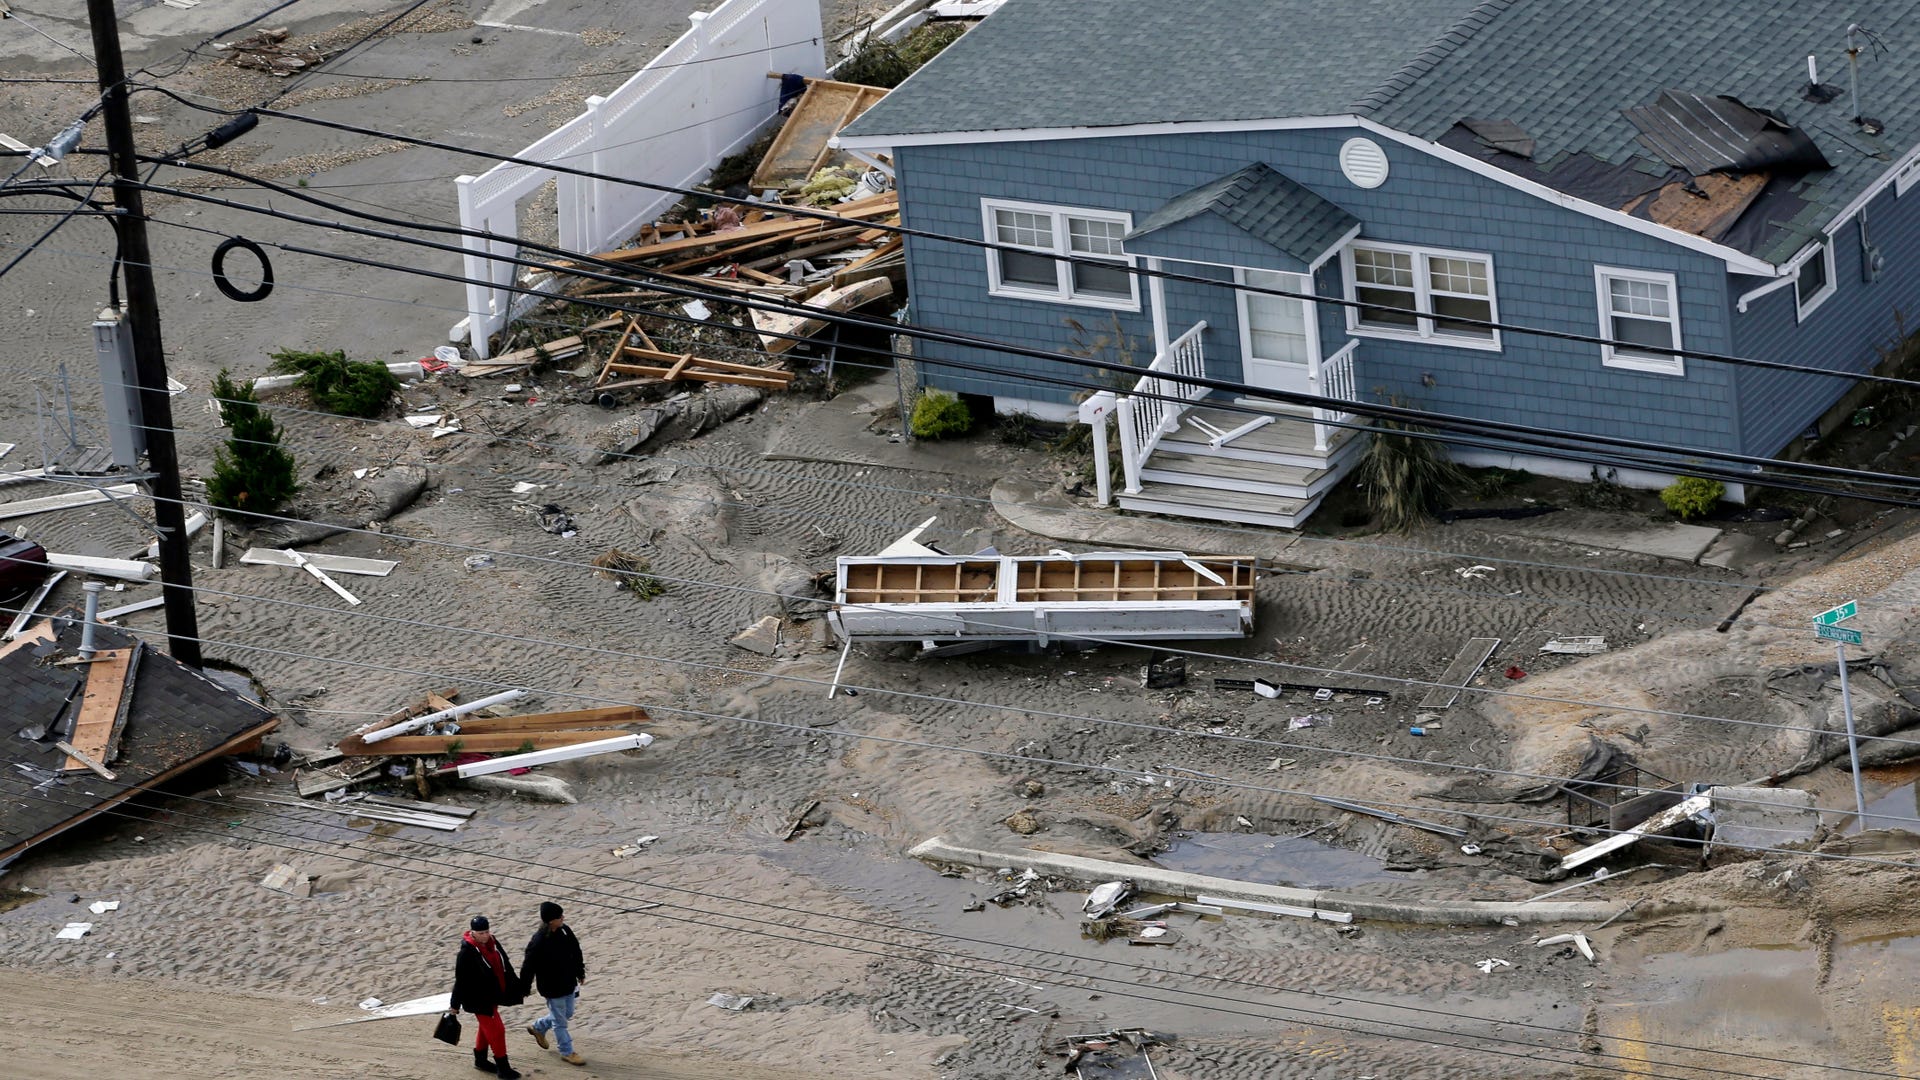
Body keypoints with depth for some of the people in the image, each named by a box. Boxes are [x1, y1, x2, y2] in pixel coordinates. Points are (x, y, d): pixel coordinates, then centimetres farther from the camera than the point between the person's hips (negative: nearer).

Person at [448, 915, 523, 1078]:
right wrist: (455, 1004, -14)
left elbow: (506, 968, 10)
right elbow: (461, 980, -19)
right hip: (478, 998, -8)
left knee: (485, 1027, 22)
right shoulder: (467, 953, -23)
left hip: (492, 996, 8)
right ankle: (503, 1068, 5)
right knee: (496, 1029, -4)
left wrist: (518, 988, 15)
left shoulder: (492, 943, 0)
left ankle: (480, 1060, 39)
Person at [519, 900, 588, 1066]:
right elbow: (528, 966, -19)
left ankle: (538, 1028, 46)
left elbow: (576, 952, 9)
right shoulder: (538, 942, -29)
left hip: (568, 983, 8)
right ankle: (567, 1052, 24)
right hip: (552, 988, -8)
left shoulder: (565, 931, -8)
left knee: (567, 1014, 24)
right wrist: (524, 989, -11)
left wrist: (580, 973, 16)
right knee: (560, 1021, 8)